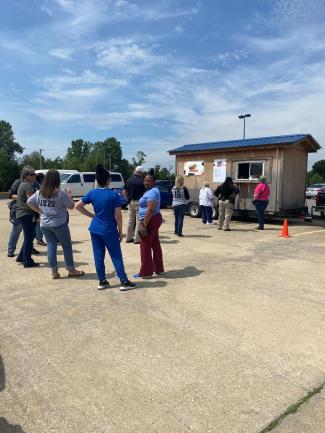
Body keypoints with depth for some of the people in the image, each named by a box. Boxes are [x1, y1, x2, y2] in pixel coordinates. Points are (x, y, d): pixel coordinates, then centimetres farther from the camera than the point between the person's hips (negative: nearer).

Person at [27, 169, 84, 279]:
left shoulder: (39, 193, 2)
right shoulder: (61, 194, -15)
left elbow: (29, 202, 9)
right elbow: (71, 206, -9)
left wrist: (39, 211, 12)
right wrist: (69, 196, 7)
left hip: (45, 225, 5)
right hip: (59, 224, -5)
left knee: (51, 247, 10)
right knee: (67, 246, 8)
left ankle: (54, 272, 15)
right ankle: (71, 270, 15)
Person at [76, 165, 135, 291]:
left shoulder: (92, 193, -1)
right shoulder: (114, 194, -13)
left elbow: (78, 206, 4)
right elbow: (118, 215, -11)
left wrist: (91, 215, 8)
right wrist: (120, 231, -1)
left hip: (95, 229, 4)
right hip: (109, 230, -4)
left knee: (98, 256, 11)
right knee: (116, 256, 4)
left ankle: (102, 281, 19)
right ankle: (124, 282, 9)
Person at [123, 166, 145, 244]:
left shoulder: (129, 180, 6)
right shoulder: (141, 181, -12)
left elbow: (124, 191, 7)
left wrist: (128, 199, 11)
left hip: (130, 202, 6)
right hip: (138, 202, -6)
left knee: (130, 220, 15)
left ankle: (128, 238, 21)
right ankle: (137, 239, 1)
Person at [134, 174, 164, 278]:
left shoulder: (152, 192, -17)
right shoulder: (152, 191, 17)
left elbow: (150, 210, -25)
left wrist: (144, 225, -27)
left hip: (150, 221, -11)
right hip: (154, 220, 11)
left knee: (145, 246, -5)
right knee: (155, 244, 13)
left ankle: (145, 272, 1)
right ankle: (159, 269, 21)